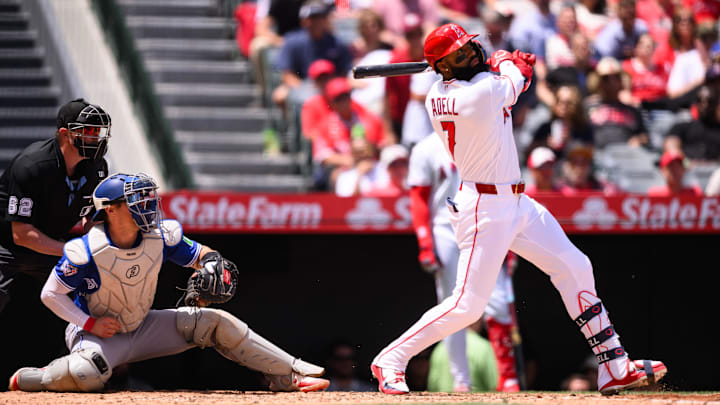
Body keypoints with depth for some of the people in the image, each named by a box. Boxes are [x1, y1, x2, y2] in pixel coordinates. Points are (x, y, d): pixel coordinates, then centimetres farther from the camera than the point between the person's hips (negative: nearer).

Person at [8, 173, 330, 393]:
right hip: (96, 333, -6)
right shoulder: (85, 251, -24)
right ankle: (26, 380, -8)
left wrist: (211, 264, -19)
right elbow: (51, 293, -15)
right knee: (87, 374, -40)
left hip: (143, 327, 6)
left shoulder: (160, 236, -10)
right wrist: (90, 323, -21)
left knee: (217, 323, -5)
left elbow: (199, 253, 5)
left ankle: (288, 374, 2)